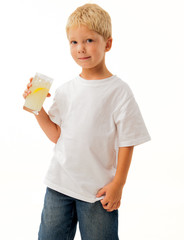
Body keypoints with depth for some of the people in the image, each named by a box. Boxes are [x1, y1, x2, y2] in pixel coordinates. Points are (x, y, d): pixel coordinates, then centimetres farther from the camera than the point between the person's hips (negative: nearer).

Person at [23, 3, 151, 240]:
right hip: (59, 184, 4)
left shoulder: (119, 91, -10)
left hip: (99, 189, -4)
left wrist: (118, 184, -8)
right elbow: (56, 135, 5)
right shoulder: (65, 90, 3)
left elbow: (126, 142, -8)